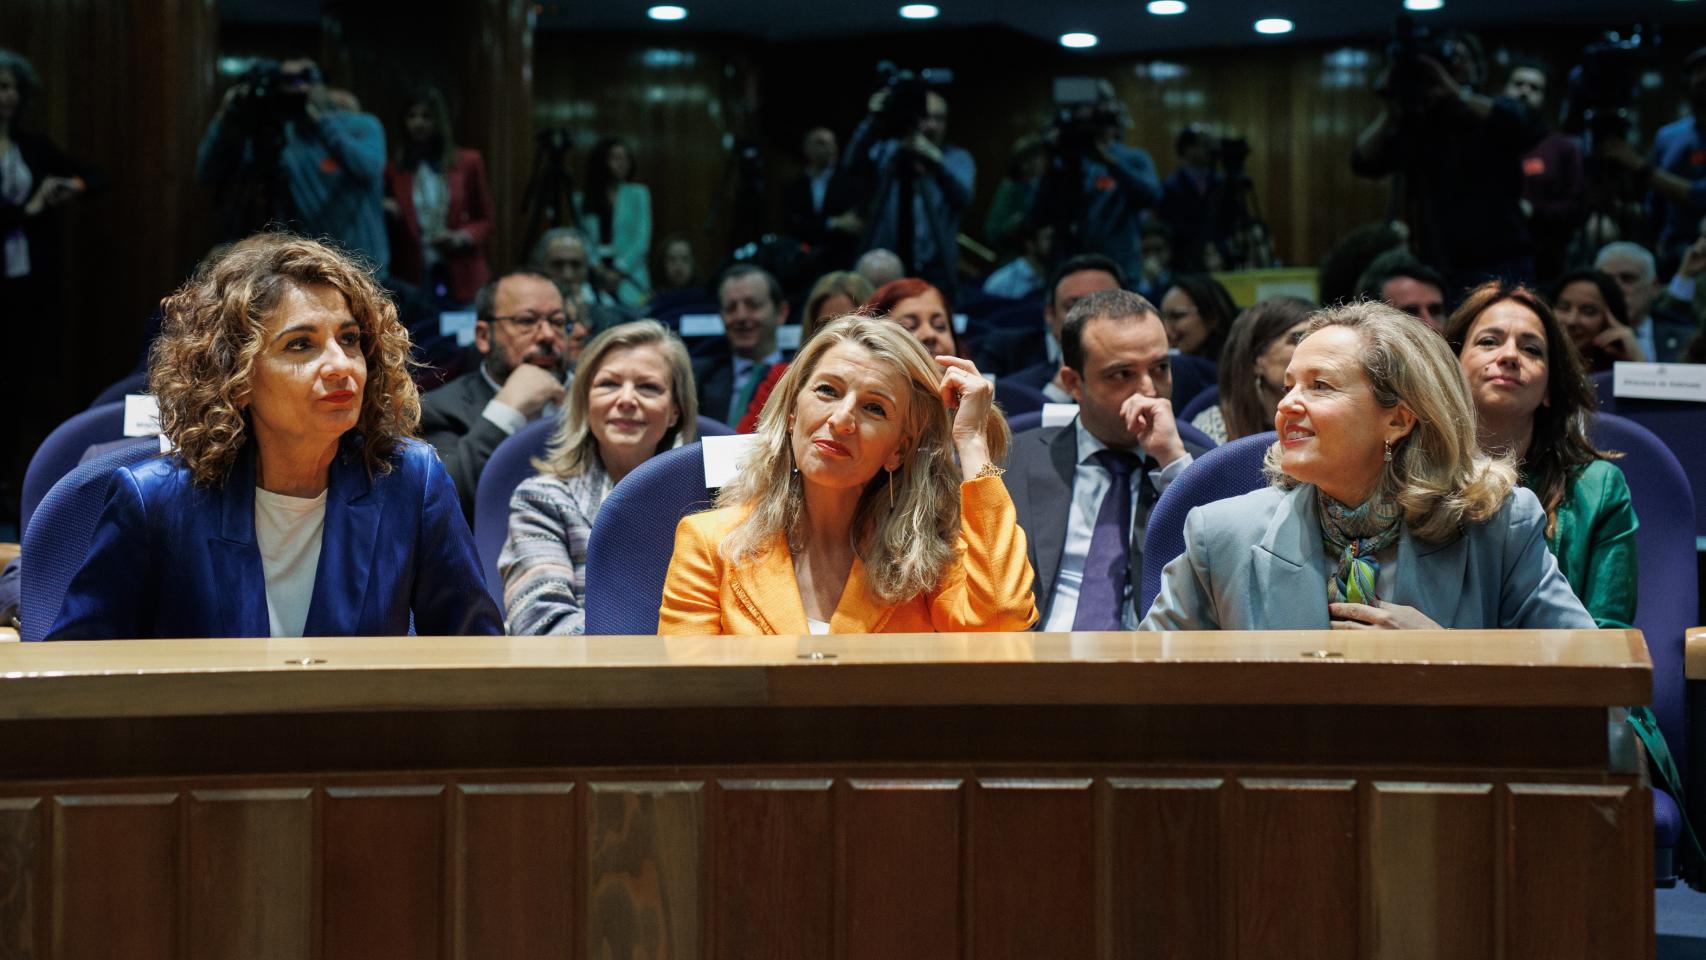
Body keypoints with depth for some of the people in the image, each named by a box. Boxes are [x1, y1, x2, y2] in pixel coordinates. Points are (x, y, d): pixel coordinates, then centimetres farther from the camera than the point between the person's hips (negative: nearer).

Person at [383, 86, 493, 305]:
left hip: (461, 279, 0)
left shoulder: (468, 162, 7)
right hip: (413, 278, 0)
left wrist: (461, 238, -7)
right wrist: (386, 212, -4)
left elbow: (485, 221, 11)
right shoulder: (394, 169, 7)